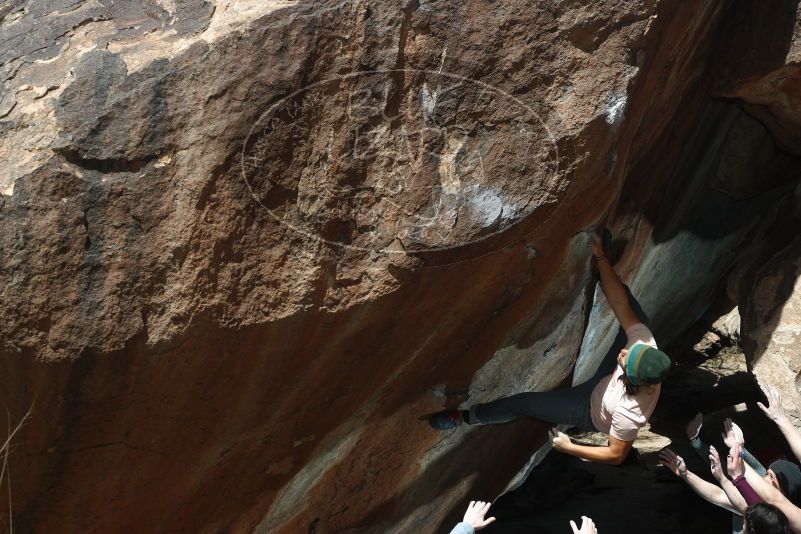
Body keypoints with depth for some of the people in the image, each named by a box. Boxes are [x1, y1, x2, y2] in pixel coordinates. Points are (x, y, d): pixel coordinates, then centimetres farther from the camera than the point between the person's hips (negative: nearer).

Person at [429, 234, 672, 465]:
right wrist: (600, 257, -37)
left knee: (522, 402, -3)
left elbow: (616, 455, -31)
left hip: (590, 412, -5)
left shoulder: (628, 412, -46)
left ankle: (465, 416, 21)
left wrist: (569, 448, -24)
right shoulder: (646, 346, -35)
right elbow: (620, 305, -32)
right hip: (604, 383, 5)